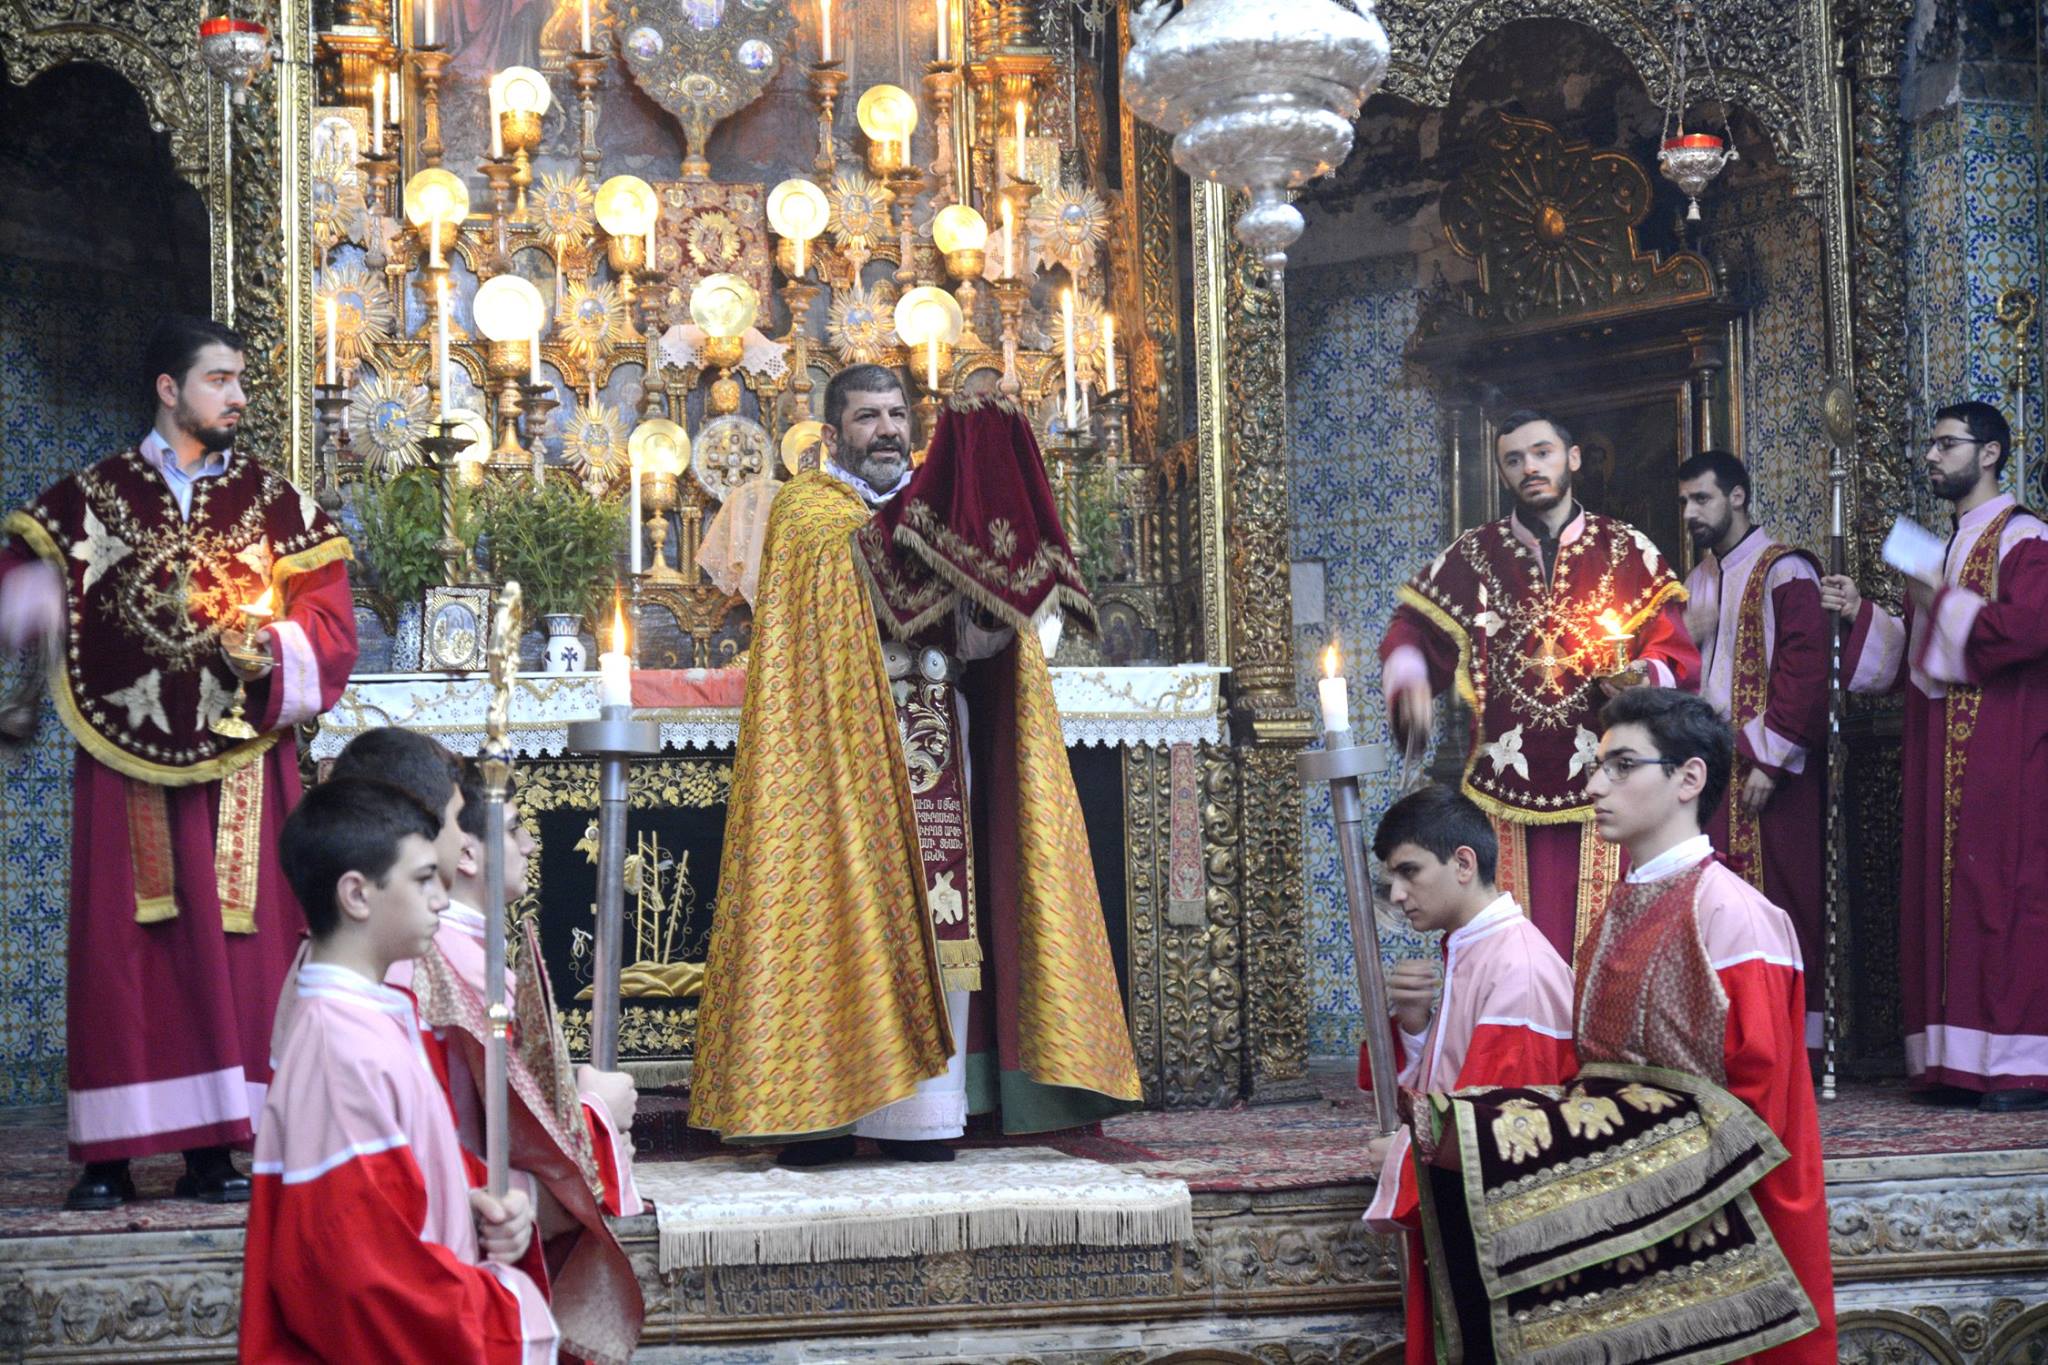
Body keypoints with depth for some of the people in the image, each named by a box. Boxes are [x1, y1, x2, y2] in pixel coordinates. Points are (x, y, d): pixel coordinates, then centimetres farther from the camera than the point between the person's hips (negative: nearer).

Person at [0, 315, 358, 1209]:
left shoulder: (275, 503, 10)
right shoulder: (89, 499, 8)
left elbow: (329, 623, 6)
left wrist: (270, 651, -13)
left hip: (240, 764, 1)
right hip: (123, 764, -1)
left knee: (230, 950, -1)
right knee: (119, 950, -1)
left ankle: (214, 1150, 5)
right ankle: (109, 1156, 3)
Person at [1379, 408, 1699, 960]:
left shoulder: (1627, 551, 8)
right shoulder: (1473, 556, 11)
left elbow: (1678, 655, 6)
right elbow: (1411, 630, 13)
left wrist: (1643, 677, -16)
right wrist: (1409, 682, -8)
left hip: (1600, 788, -1)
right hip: (1505, 789, 1)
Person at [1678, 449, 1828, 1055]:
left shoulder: (1784, 572, -6)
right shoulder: (1697, 581, 18)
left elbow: (1805, 668, -13)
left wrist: (1770, 758, -17)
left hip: (1766, 771, -7)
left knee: (1775, 906, -6)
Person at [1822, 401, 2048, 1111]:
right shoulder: (1939, 549, 22)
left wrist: (1944, 605, -16)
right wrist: (1862, 614, 13)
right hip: (1939, 755, 8)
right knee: (1941, 892, 4)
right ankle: (1959, 1061, 5)